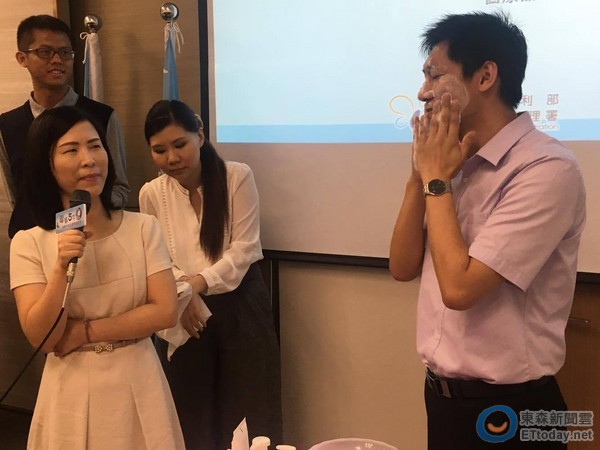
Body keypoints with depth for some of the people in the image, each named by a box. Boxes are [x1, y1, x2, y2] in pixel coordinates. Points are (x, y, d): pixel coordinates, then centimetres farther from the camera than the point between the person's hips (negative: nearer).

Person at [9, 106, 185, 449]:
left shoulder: (143, 228, -5)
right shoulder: (28, 244, -5)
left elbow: (166, 312, -10)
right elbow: (40, 337, -10)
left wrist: (84, 331, -11)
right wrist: (62, 270, -23)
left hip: (138, 384, 1)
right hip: (73, 393, 0)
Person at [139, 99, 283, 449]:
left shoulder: (238, 177, -9)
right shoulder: (152, 194, -1)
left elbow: (243, 249, -11)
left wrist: (199, 283, -22)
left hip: (239, 304, -2)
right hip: (184, 310, 2)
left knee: (249, 416, 6)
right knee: (193, 417, 13)